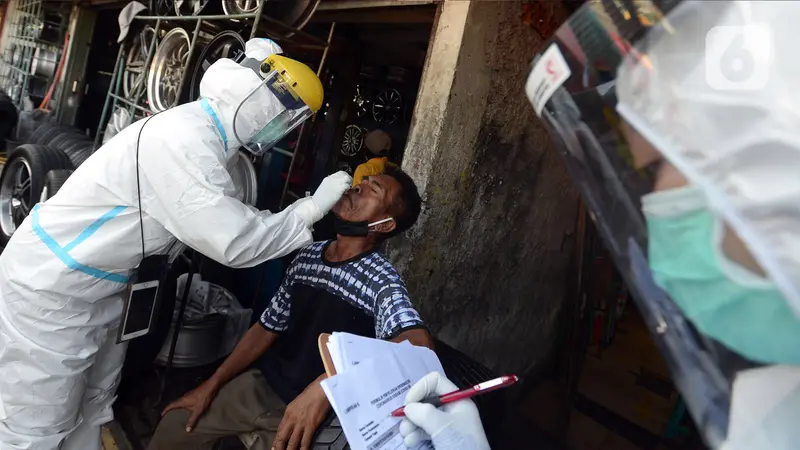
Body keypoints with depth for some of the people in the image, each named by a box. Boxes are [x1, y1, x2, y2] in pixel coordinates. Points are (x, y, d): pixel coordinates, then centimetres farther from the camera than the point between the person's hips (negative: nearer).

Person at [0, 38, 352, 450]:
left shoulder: (205, 136, 1)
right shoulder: (183, 140, -30)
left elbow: (228, 218, 5)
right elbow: (234, 242, -31)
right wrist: (314, 205, -22)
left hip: (99, 285, 9)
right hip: (51, 286, -9)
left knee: (90, 410, 19)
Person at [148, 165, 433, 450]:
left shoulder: (380, 281, -23)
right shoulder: (308, 256, -2)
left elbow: (418, 345, -42)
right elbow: (269, 327, 7)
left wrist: (326, 384, -50)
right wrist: (211, 385, 6)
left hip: (317, 412, -5)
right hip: (264, 384, 6)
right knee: (175, 424, 9)